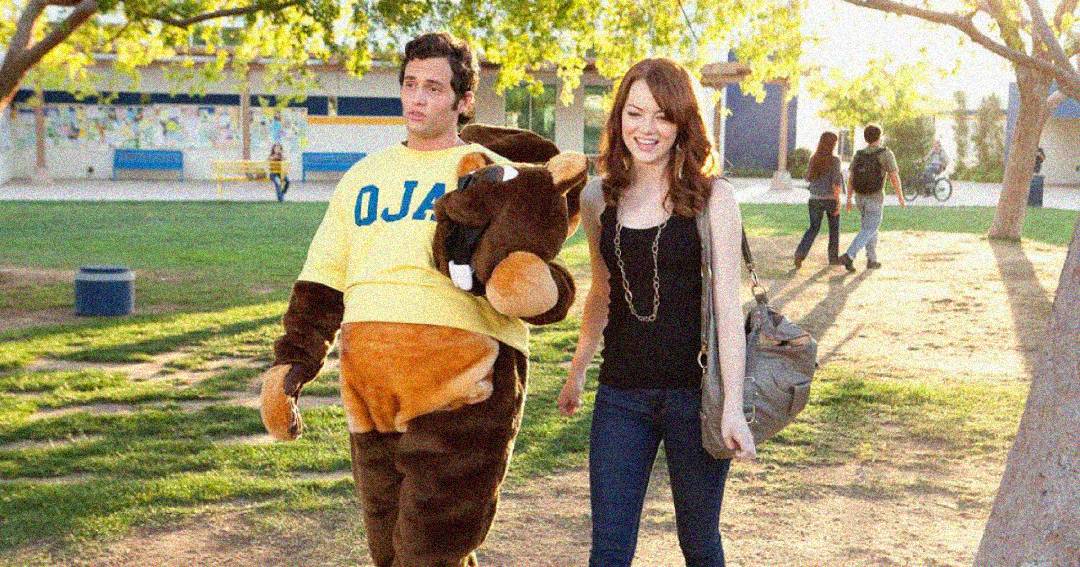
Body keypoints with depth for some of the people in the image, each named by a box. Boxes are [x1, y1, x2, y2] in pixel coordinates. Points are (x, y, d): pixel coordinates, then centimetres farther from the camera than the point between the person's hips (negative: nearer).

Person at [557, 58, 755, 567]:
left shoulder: (712, 198, -6)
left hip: (694, 391, -3)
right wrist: (576, 372, 20)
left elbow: (727, 304, -9)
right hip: (621, 395, 3)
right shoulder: (597, 198, 5)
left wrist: (733, 406, -13)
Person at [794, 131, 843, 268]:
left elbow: (808, 178, 13)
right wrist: (838, 202, -15)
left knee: (813, 228, 12)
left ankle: (800, 253, -9)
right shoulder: (834, 160, -13)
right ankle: (833, 258, 26)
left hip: (815, 199, 4)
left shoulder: (813, 159, 2)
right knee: (834, 228, 16)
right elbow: (836, 182, -18)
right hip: (830, 199, -4)